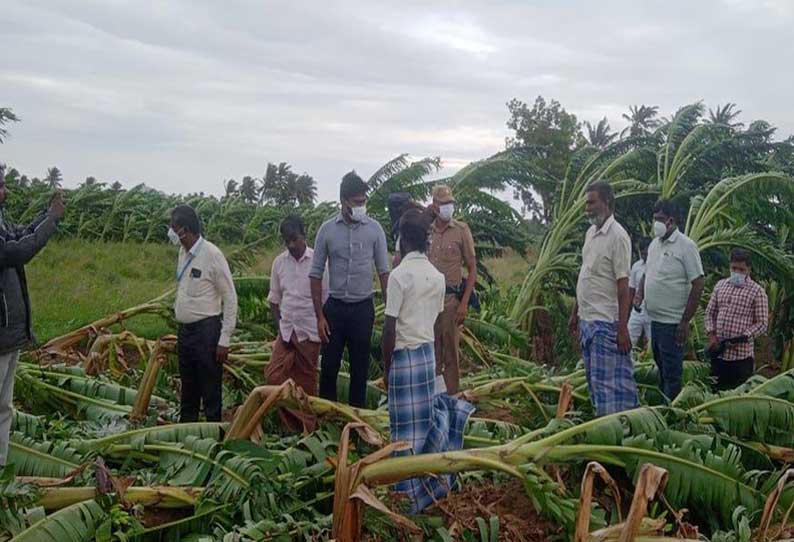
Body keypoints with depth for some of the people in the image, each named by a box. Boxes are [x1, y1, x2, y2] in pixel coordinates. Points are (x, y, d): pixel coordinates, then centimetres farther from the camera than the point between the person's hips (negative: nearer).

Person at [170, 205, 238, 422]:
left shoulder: (211, 254, -15)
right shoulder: (183, 253, 8)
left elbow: (230, 299, -13)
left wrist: (224, 339, -14)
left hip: (206, 331, -8)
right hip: (184, 330, 8)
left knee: (210, 391, -1)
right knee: (188, 390, 18)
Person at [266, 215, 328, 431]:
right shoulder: (279, 262, 4)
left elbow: (326, 299, -5)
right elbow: (274, 299, 11)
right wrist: (280, 326, 1)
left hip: (309, 332, -4)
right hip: (286, 331, 4)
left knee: (306, 381, 6)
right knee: (273, 375, -7)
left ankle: (307, 427, 20)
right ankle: (292, 422, 7)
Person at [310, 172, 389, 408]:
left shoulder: (374, 229, -2)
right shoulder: (327, 230, -3)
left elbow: (384, 272, 1)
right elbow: (316, 274, 0)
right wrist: (319, 316, -4)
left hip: (363, 308, 0)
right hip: (335, 307, 0)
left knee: (360, 368, 7)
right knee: (329, 366, 4)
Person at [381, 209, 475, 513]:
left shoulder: (400, 274, -16)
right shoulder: (438, 276, 4)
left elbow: (390, 328, -15)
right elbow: (437, 318, 10)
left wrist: (386, 368, -6)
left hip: (404, 355, -6)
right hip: (429, 353, 6)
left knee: (407, 429, 2)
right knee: (427, 418, 17)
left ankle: (411, 495, 10)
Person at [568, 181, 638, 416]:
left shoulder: (617, 236, -14)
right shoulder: (591, 233, 12)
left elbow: (623, 287, -17)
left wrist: (623, 329, -21)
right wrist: (575, 314, 20)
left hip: (606, 323, -9)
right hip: (587, 321, 9)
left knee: (610, 383, -6)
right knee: (594, 380, 15)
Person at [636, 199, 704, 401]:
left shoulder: (686, 246, -12)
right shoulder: (654, 244, 11)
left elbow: (698, 285, -15)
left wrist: (685, 322, -17)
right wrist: (640, 294, 3)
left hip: (673, 322, -8)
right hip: (654, 319, 8)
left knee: (672, 374, -3)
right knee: (661, 369, 18)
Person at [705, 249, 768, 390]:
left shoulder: (757, 291, -5)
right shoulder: (720, 285, 10)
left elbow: (762, 323, -7)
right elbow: (710, 313, 14)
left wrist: (742, 339, -17)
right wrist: (711, 335, 0)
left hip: (741, 354, -5)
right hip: (718, 352, 5)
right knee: (717, 390, 12)